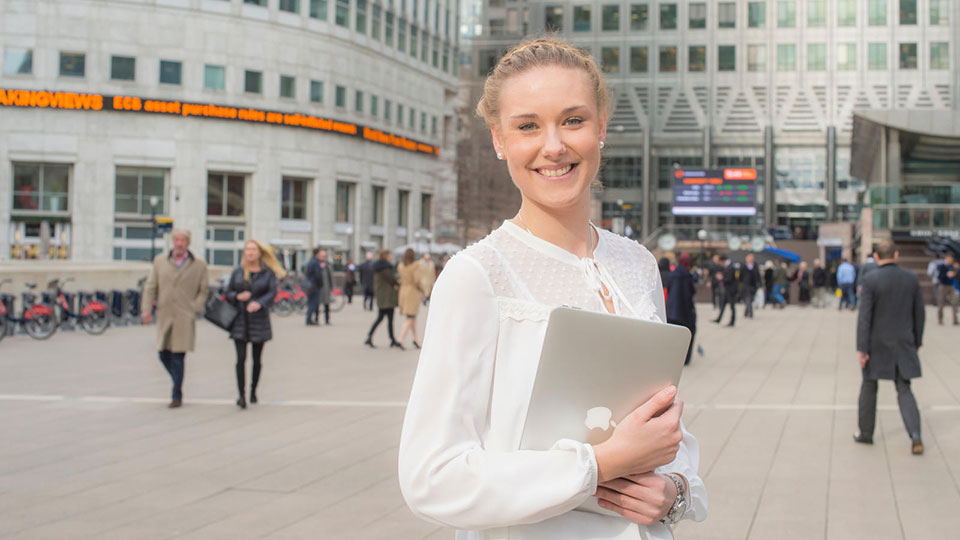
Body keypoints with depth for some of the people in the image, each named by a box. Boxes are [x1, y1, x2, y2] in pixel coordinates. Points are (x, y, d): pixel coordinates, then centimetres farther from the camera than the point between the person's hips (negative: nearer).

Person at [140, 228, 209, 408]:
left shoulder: (199, 265, 5)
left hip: (184, 318, -3)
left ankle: (177, 396, 2)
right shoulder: (160, 261, 10)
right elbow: (150, 287, 8)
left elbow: (203, 291, 8)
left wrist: (195, 309, -5)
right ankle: (178, 382, 29)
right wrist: (146, 309, -2)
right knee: (164, 354, 5)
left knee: (178, 356, -6)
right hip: (164, 316, 3)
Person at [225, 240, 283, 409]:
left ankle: (253, 391, 25)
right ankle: (241, 395, -13)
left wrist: (259, 303, -28)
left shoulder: (268, 273, 2)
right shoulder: (237, 272, 9)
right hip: (239, 320, 1)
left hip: (259, 320, -1)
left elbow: (272, 292, -10)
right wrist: (238, 296, -11)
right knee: (241, 358, -10)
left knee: (257, 359, 8)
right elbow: (228, 293, 12)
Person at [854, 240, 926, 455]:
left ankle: (866, 432, 23)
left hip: (877, 344, -3)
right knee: (904, 390, 7)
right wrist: (917, 341, 18)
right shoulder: (911, 279, 0)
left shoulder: (871, 280, -12)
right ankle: (915, 435, -11)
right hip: (903, 343, 3)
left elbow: (864, 316, -15)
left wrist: (861, 349, -14)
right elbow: (919, 313, 7)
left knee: (869, 387, 16)